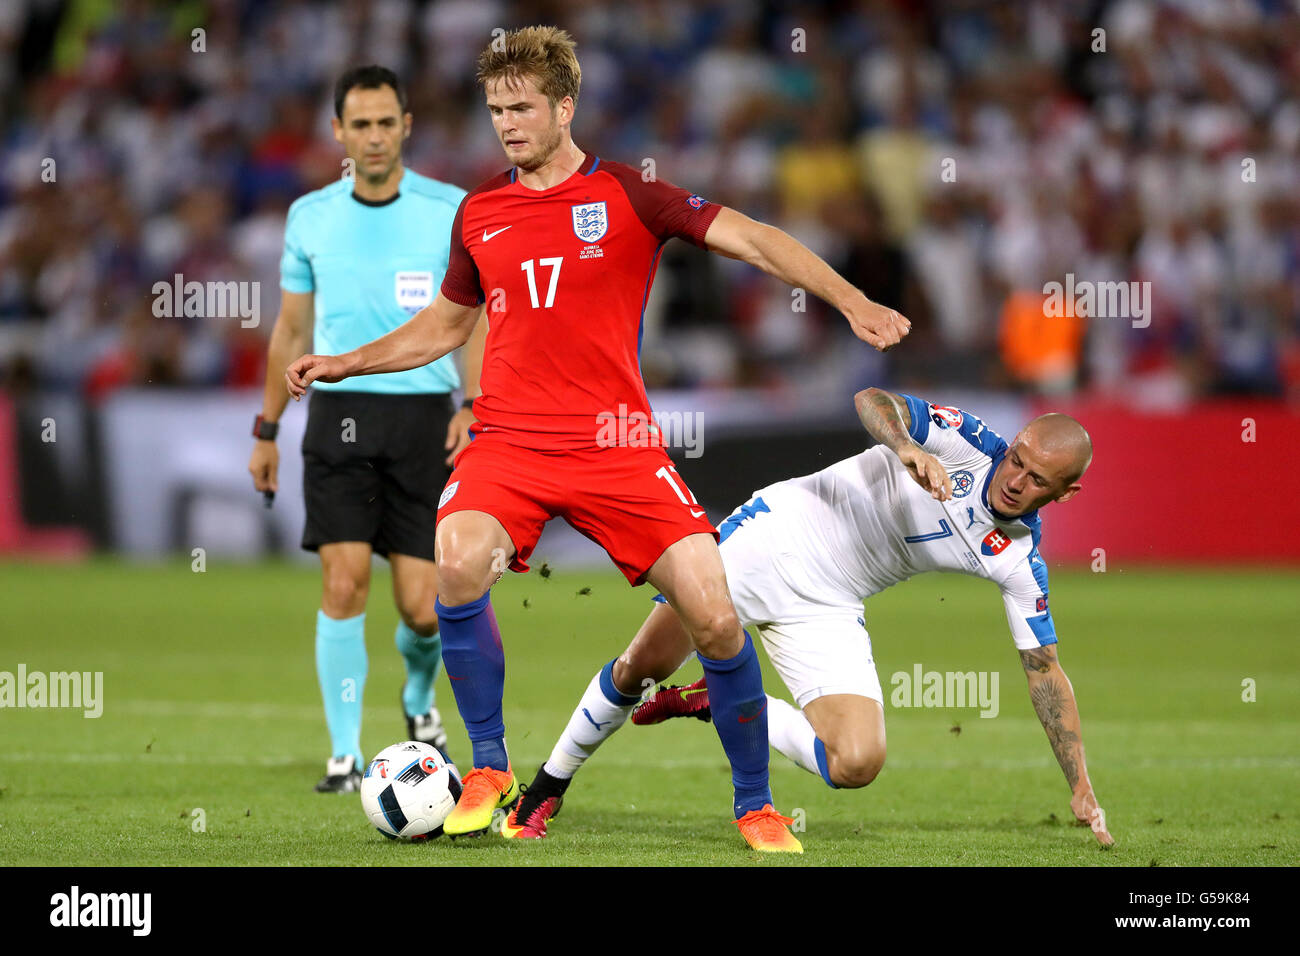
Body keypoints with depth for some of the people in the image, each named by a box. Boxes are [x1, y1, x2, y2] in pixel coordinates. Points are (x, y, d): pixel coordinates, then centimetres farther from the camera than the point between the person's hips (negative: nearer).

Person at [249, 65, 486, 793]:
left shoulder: (451, 210, 0)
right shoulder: (311, 216, 7)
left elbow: (476, 318, 2)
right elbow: (292, 330, 16)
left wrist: (473, 407, -12)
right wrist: (267, 429, 15)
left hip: (424, 413, -1)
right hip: (340, 412, 1)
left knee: (421, 603, -3)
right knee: (343, 582, -11)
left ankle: (420, 694, 30)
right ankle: (346, 753, -3)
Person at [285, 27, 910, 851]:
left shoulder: (627, 196, 0)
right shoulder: (479, 213, 11)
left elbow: (753, 240, -7)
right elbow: (446, 325, 27)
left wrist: (850, 302, -20)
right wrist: (343, 364, 20)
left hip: (616, 444, -2)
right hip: (509, 439, 2)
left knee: (715, 618, -11)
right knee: (459, 564, -29)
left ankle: (756, 806, 11)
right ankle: (490, 771, -9)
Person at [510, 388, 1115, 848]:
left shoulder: (1019, 562, -6)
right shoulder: (968, 440, -14)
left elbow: (1045, 671, 1)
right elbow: (871, 401, -26)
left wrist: (1082, 791, -2)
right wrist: (905, 446, -48)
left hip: (826, 612, 3)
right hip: (772, 535, -3)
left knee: (856, 765, -16)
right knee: (642, 667, -5)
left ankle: (721, 704, 8)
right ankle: (545, 792, 20)